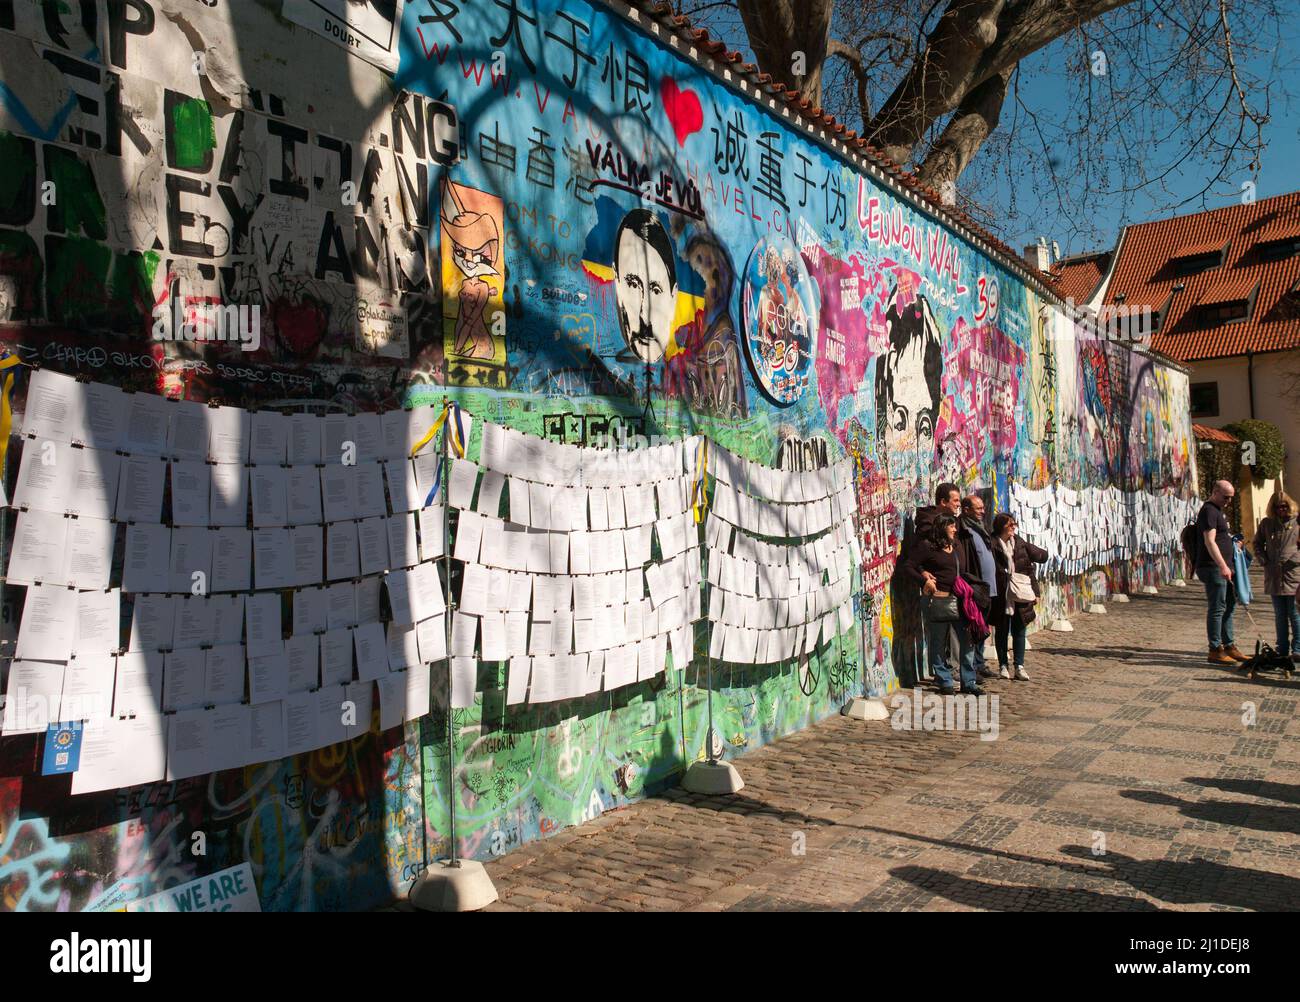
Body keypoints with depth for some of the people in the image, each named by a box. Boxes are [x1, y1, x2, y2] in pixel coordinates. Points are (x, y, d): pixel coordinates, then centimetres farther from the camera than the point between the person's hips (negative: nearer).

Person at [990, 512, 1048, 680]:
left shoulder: (1020, 544, 7)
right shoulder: (992, 545, -7)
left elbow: (1030, 569, 9)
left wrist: (1035, 591, 4)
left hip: (1020, 595, 4)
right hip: (1001, 595, -4)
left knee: (1019, 631, 6)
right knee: (1001, 631, 8)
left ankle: (1019, 666, 12)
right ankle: (1003, 665, 18)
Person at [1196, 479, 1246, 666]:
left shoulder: (1217, 511, 20)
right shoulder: (1209, 511, -12)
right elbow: (1209, 541, -22)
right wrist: (1223, 566, -27)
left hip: (1222, 568, 11)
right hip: (1213, 568, -11)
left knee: (1229, 606, 14)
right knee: (1217, 608, -8)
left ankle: (1229, 646, 21)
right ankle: (1215, 650, -4)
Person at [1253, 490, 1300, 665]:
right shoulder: (1266, 523, 9)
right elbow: (1257, 543, 19)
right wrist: (1264, 560, 5)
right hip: (1274, 576, 3)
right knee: (1280, 616, 10)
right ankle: (1282, 650, 17)